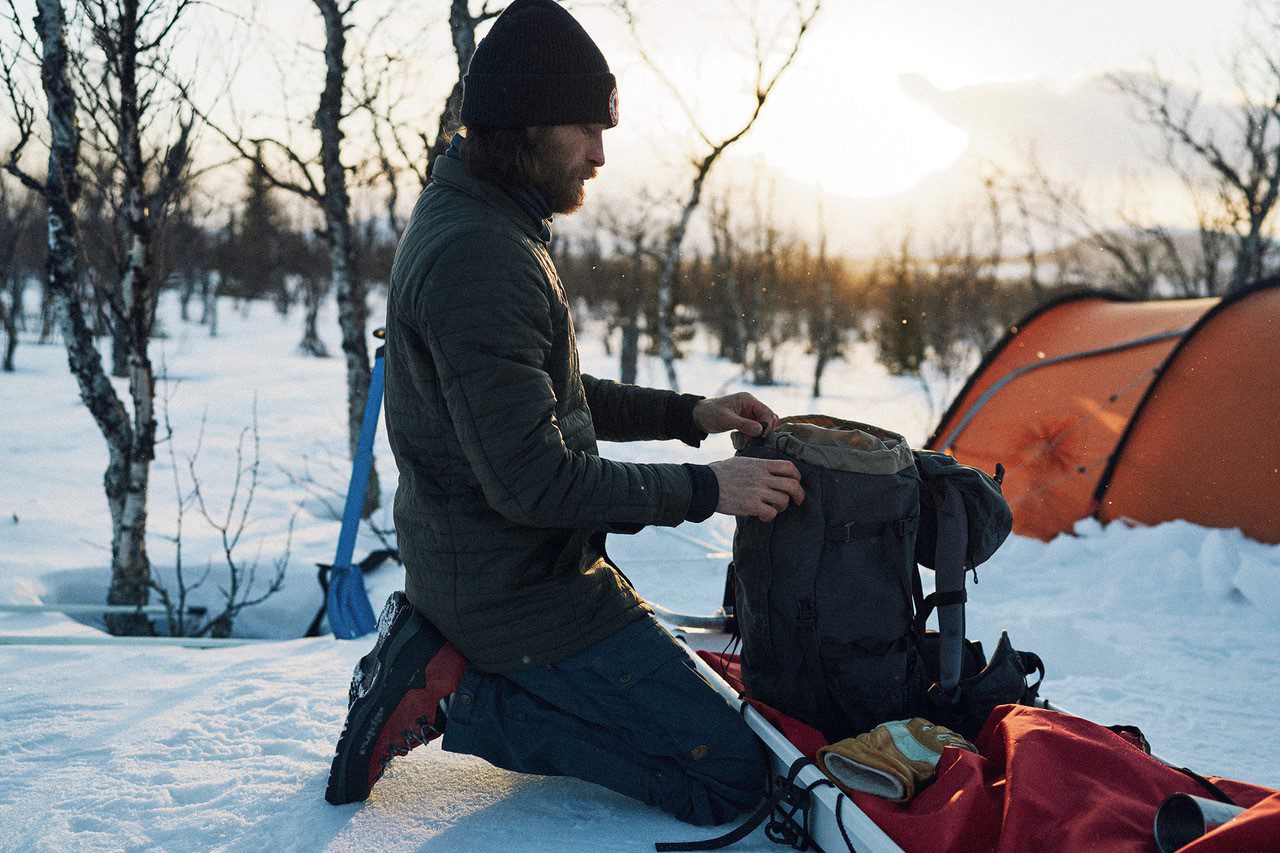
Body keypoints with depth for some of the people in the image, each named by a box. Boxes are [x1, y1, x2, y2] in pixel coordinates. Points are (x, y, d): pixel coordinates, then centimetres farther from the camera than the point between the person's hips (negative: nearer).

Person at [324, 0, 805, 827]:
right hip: (522, 593, -10)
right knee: (733, 775, -5)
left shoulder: (468, 220, 9)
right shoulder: (480, 260, -25)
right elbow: (532, 480, -26)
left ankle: (440, 656, 12)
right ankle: (456, 695, -6)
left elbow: (550, 397, 19)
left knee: (670, 694, 30)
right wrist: (703, 490, -17)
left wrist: (686, 413, 9)